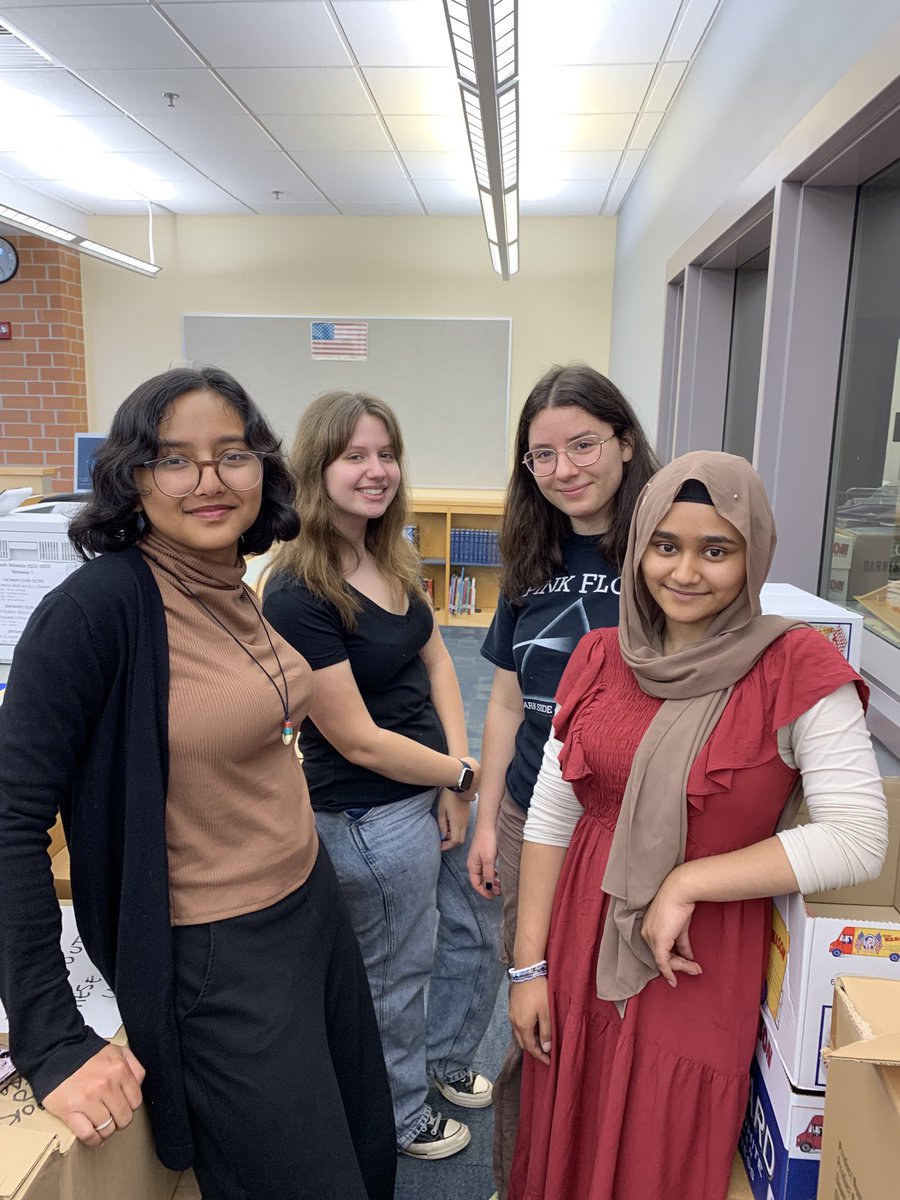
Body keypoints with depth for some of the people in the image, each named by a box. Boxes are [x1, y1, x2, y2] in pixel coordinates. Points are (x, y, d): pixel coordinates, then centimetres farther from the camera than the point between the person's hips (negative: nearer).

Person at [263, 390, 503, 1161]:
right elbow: (358, 739, -22)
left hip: (439, 782, 8)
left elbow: (436, 659, 3)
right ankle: (402, 1119, 47)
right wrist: (463, 774, -11)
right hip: (370, 815, -7)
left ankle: (447, 1060, 54)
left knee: (480, 930, 24)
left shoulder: (391, 558, 1)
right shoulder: (298, 595, -25)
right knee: (399, 972, 16)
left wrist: (458, 774, -7)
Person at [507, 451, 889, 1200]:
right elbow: (551, 816, 0)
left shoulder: (797, 670, -14)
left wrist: (687, 883, -20)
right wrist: (529, 965, 0)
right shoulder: (601, 657, -2)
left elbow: (858, 839, -18)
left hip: (700, 974, -3)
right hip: (580, 960, 4)